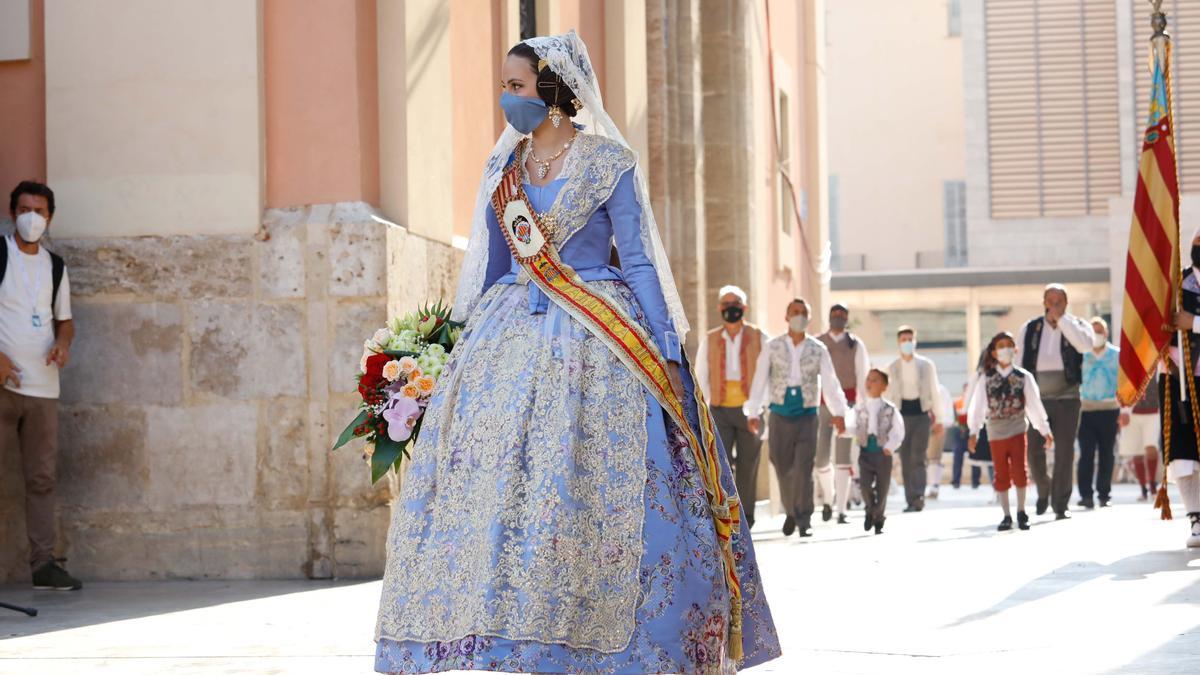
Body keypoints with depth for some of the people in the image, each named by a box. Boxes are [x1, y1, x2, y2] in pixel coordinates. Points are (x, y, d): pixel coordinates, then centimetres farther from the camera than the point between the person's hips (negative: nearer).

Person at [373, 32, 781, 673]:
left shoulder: (609, 162, 0)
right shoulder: (502, 167, 14)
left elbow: (638, 261, -1)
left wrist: (666, 354, -7)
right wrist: (460, 346, 15)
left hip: (594, 336, -5)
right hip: (509, 335, 5)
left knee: (596, 495, -10)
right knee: (493, 479, -5)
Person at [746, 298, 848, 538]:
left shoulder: (818, 350, 1)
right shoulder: (773, 347, 2)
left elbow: (830, 382, -7)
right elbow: (760, 380, -2)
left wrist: (839, 413, -20)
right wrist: (754, 413, -11)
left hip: (807, 416, -1)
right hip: (780, 416, 1)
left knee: (803, 469, -9)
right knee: (784, 468, 8)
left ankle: (804, 522, -6)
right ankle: (792, 511, 31)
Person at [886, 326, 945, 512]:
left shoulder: (927, 365, 5)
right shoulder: (892, 368, 8)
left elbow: (935, 392, 8)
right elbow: (889, 395, 10)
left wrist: (939, 419, 6)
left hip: (921, 413, -2)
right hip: (902, 414, 2)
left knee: (917, 457, -14)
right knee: (906, 460, 0)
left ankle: (919, 498, -19)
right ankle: (911, 501, 5)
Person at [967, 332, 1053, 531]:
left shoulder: (1023, 377, 0)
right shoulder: (986, 378, 0)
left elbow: (1034, 404, 2)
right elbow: (978, 405, 1)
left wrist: (1045, 430, 1)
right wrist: (974, 432, -3)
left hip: (1017, 430, -1)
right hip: (996, 432, 1)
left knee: (1019, 472, -4)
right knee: (1001, 475, 6)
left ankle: (1021, 512, 12)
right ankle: (1007, 516, 14)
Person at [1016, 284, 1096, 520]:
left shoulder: (1077, 326, 3)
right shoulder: (1030, 329, 8)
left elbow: (1086, 345, -20)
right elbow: (1017, 362, 10)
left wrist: (1062, 319, -17)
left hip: (1067, 397, -2)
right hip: (1037, 398, 2)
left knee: (1064, 452, -3)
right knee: (1033, 450, -1)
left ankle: (1060, 505, 2)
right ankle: (1044, 490, 26)